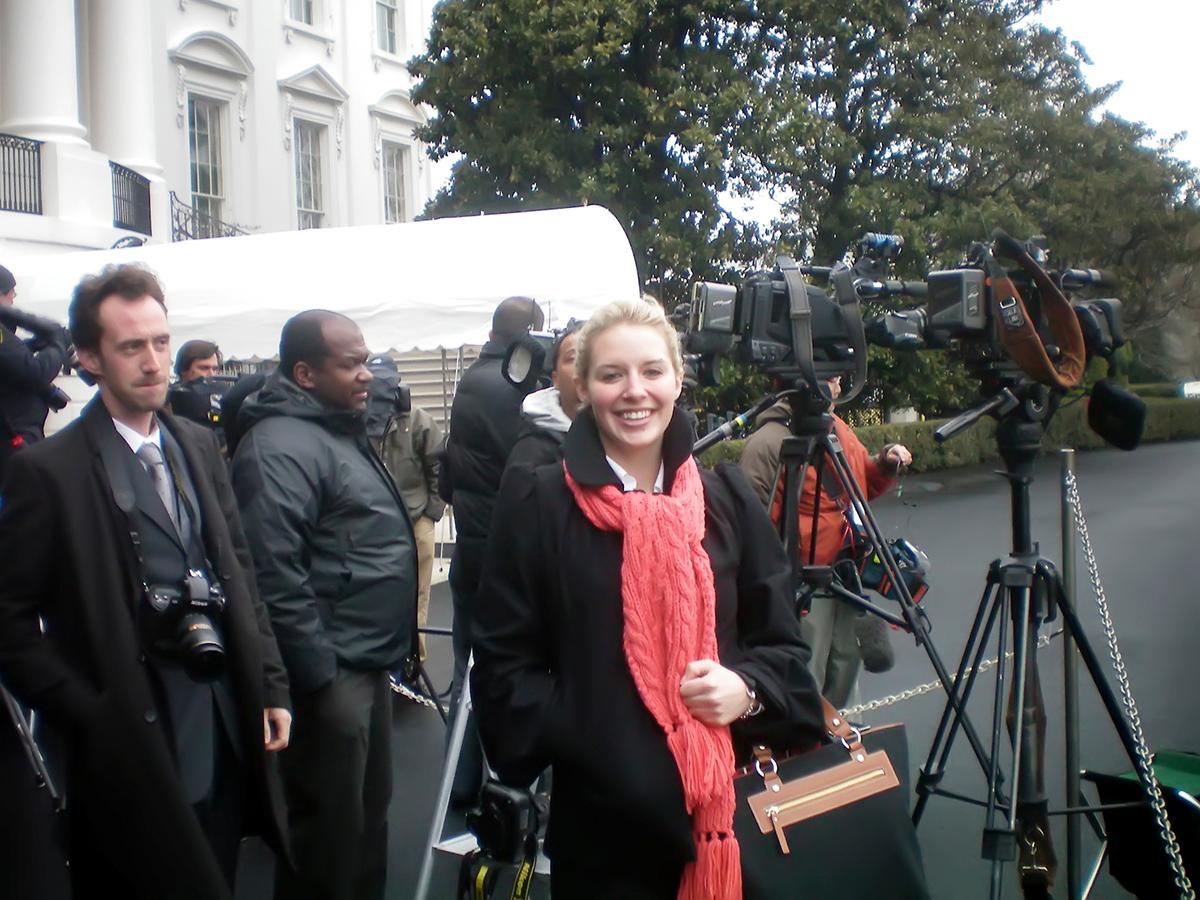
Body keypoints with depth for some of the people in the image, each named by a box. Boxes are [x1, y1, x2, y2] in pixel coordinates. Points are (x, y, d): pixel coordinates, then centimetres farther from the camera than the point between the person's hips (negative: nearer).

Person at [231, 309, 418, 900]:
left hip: (369, 664, 10)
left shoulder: (341, 431, 14)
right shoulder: (280, 447, -18)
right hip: (330, 673, -10)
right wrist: (317, 675, -21)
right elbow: (277, 579, -24)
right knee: (330, 830, 3)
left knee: (370, 813, 21)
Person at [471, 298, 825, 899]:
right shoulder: (537, 502, -5)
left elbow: (782, 643, 10)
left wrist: (748, 691, -10)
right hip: (603, 824, -3)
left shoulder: (728, 499, 5)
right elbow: (502, 666, -3)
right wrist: (583, 735, -15)